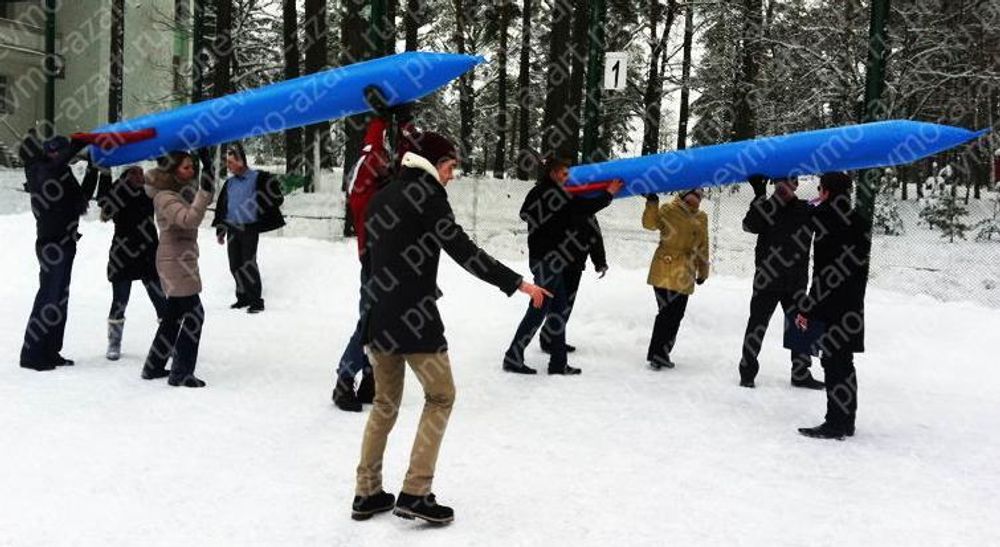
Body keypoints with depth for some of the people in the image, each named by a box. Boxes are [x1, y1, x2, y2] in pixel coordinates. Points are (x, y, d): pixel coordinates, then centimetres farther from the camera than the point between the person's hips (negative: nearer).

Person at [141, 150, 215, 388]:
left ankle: (153, 367, 27)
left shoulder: (182, 190, 9)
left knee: (175, 314, 17)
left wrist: (207, 167, 5)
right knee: (194, 314, -8)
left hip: (182, 259, 10)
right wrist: (205, 190, -38)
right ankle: (181, 373, -1)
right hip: (176, 260, -10)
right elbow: (189, 219, -33)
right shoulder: (165, 197, -18)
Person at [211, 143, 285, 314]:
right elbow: (222, 208, 18)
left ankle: (256, 300, 2)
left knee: (248, 264, -7)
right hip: (232, 230, 6)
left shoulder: (259, 179, -8)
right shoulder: (229, 183, 11)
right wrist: (220, 230, 16)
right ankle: (243, 297, 23)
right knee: (235, 266, 9)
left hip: (249, 229, -6)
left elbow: (276, 199, -6)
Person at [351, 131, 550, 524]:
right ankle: (415, 494, 0)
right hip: (414, 316, -8)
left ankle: (367, 494, 18)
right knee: (440, 397, 5)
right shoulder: (427, 193, -9)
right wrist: (518, 284, -14)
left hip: (377, 315, 8)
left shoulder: (381, 198, 15)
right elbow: (464, 252, -16)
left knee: (386, 403, 16)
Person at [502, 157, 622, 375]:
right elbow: (580, 208, -15)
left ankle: (558, 362, 13)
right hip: (547, 260, -10)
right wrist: (608, 195, -3)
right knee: (539, 310, -5)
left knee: (560, 308, 11)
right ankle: (513, 357, 0)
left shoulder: (538, 193, 17)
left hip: (547, 259, 10)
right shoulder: (551, 193, -13)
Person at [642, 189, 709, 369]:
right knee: (666, 312, -8)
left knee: (676, 315, 8)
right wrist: (652, 204, -33)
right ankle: (657, 354, 2)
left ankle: (661, 354, 20)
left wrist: (703, 271, 20)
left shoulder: (701, 218, 13)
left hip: (684, 276, 5)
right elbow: (650, 223, -19)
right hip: (664, 271, -5)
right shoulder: (668, 210, -2)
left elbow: (703, 247, 19)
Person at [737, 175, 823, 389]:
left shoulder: (806, 210, 5)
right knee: (758, 324, 2)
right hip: (767, 280, -3)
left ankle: (801, 373, 24)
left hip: (796, 282, 3)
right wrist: (759, 194, -28)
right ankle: (747, 371, 14)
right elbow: (749, 226, -19)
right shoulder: (766, 207, -2)